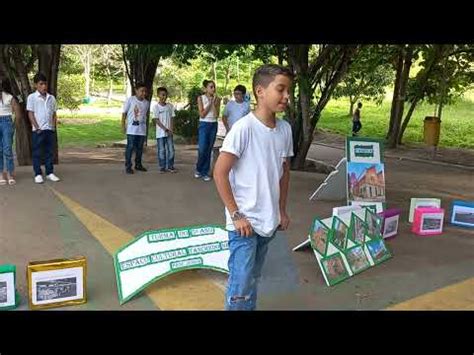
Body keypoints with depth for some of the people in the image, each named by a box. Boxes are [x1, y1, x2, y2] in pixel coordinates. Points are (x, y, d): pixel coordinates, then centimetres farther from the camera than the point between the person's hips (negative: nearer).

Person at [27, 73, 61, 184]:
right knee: (37, 153, 2)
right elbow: (30, 114, -5)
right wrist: (37, 128, -11)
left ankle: (50, 173, 16)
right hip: (38, 130, -4)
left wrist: (53, 126, 0)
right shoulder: (32, 97, -2)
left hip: (50, 129, 4)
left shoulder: (51, 98, 11)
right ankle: (38, 174, 9)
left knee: (50, 152, 8)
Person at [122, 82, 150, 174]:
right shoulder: (130, 100, -6)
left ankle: (138, 164, 26)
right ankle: (128, 166, 2)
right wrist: (123, 125, -4)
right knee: (130, 147, -4)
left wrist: (144, 124, 13)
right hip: (131, 129, -4)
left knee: (140, 147, 12)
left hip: (142, 129, 4)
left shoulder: (147, 103, 6)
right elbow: (124, 113, -1)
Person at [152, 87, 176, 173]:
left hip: (169, 133, 3)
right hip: (160, 133, -3)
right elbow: (156, 120, -8)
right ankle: (162, 167, 10)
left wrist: (171, 130, -8)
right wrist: (166, 129, -13)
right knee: (161, 150, 2)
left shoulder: (170, 106, 5)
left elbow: (171, 119, 6)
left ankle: (170, 166, 14)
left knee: (171, 150, 4)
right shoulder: (156, 107, -5)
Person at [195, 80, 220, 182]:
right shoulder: (201, 98, -3)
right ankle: (198, 169, 15)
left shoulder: (217, 99, 2)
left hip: (213, 125, 2)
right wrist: (209, 103, -13)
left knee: (209, 150, 5)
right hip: (204, 125, -2)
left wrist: (214, 103, -14)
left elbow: (216, 115, -6)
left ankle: (205, 172, 14)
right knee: (202, 150, -9)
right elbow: (202, 115, -9)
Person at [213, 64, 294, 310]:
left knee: (252, 279, 19)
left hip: (269, 222, 6)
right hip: (244, 221, -6)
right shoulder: (244, 127, -17)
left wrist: (282, 211, 15)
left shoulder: (285, 129, 2)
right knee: (241, 286, -3)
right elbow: (220, 173, -15)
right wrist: (236, 215, -14)